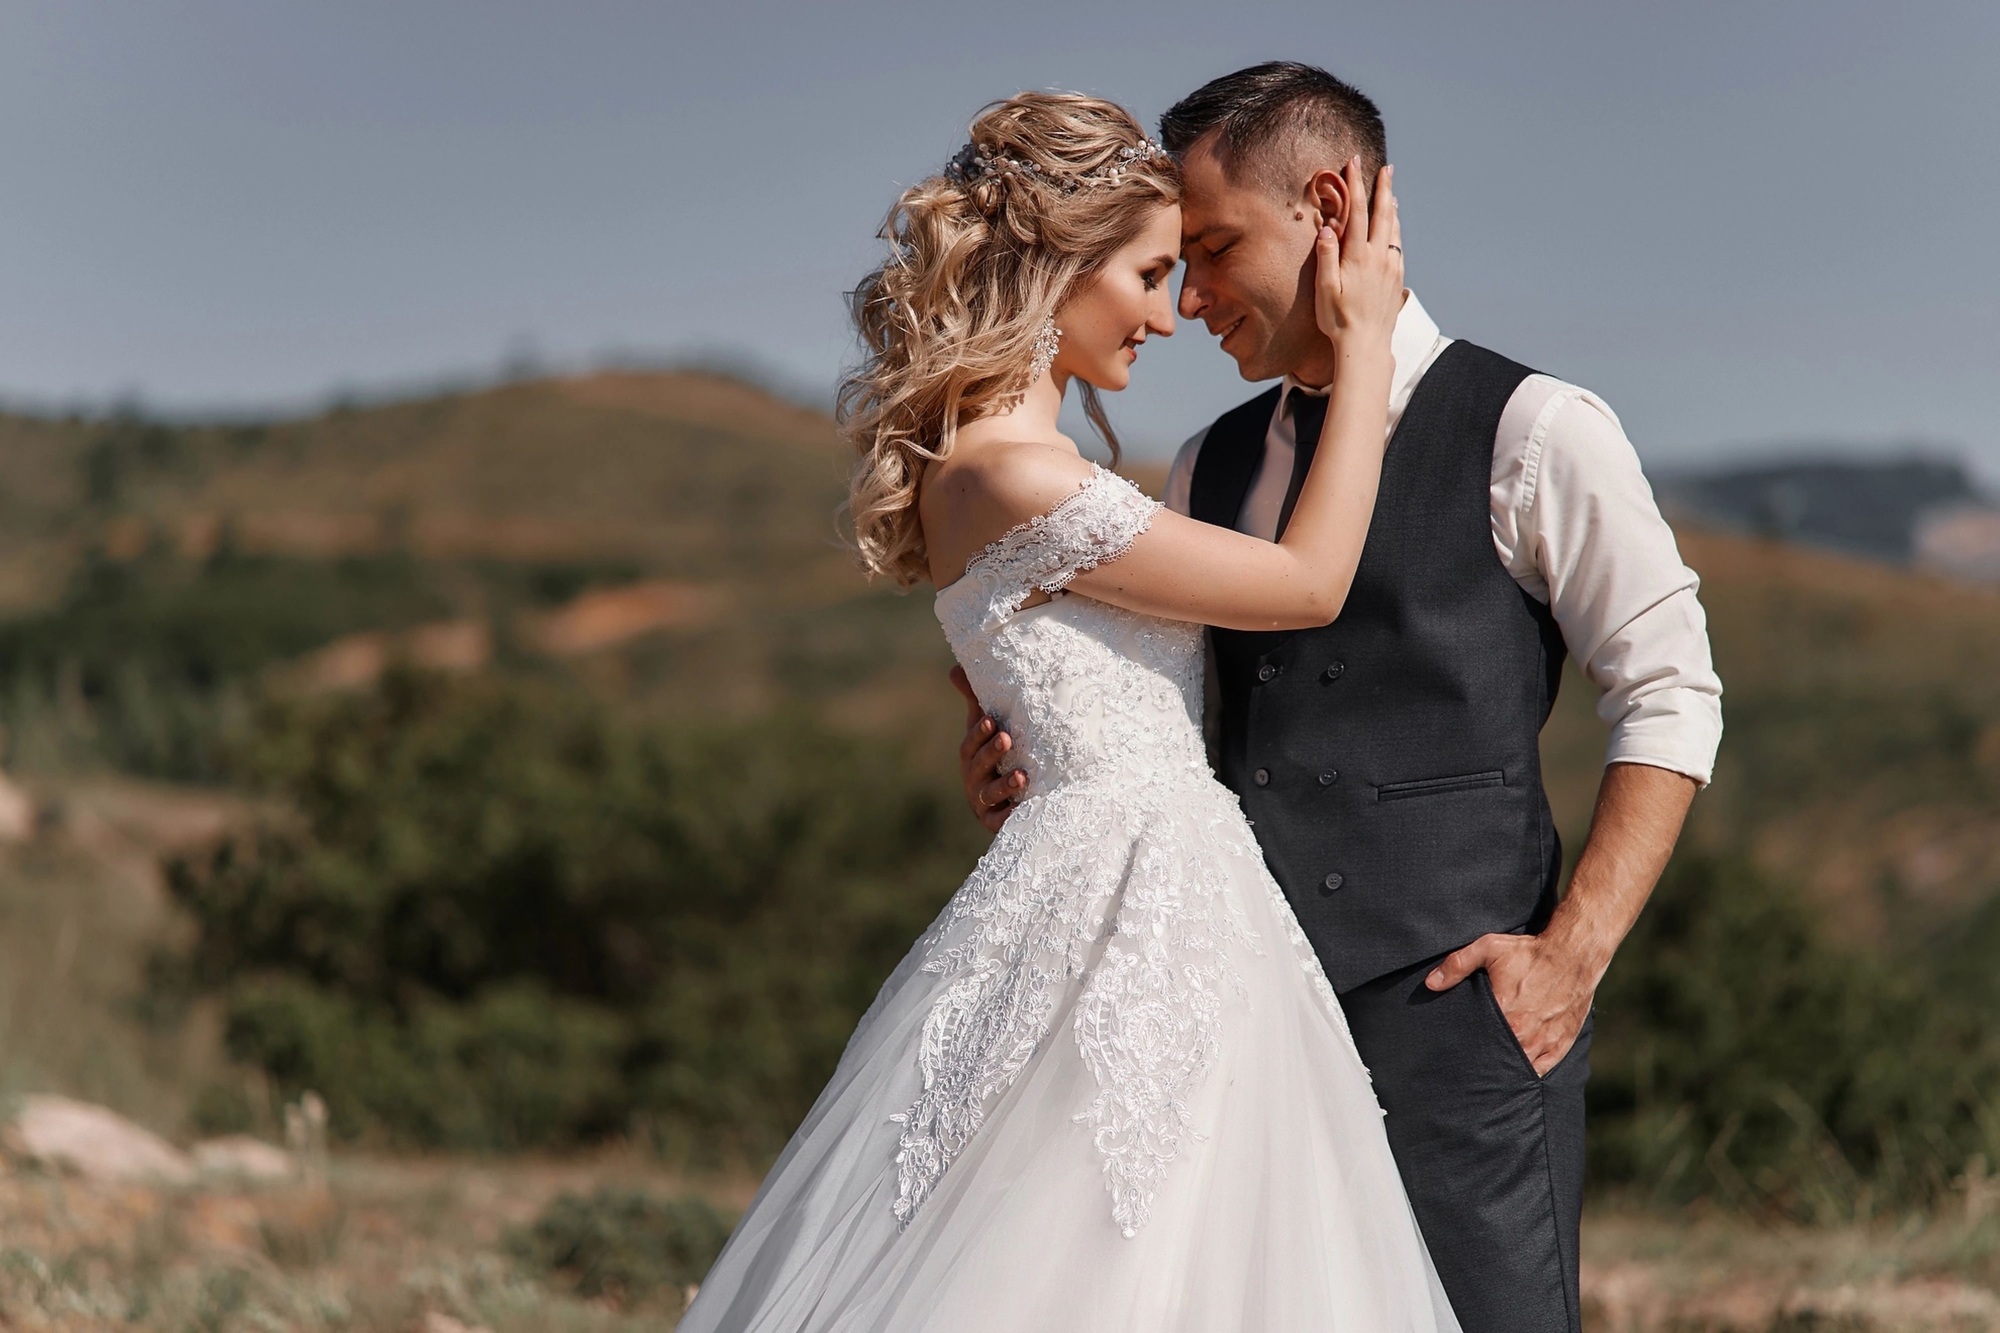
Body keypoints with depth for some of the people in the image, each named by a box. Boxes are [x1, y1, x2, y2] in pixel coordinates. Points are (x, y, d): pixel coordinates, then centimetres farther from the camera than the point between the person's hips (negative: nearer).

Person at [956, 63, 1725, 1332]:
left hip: (1454, 1000, -5)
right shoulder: (1207, 472, 17)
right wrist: (1038, 776, 1)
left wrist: (1573, 954, -11)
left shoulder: (1535, 433, 0)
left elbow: (1671, 702, -2)